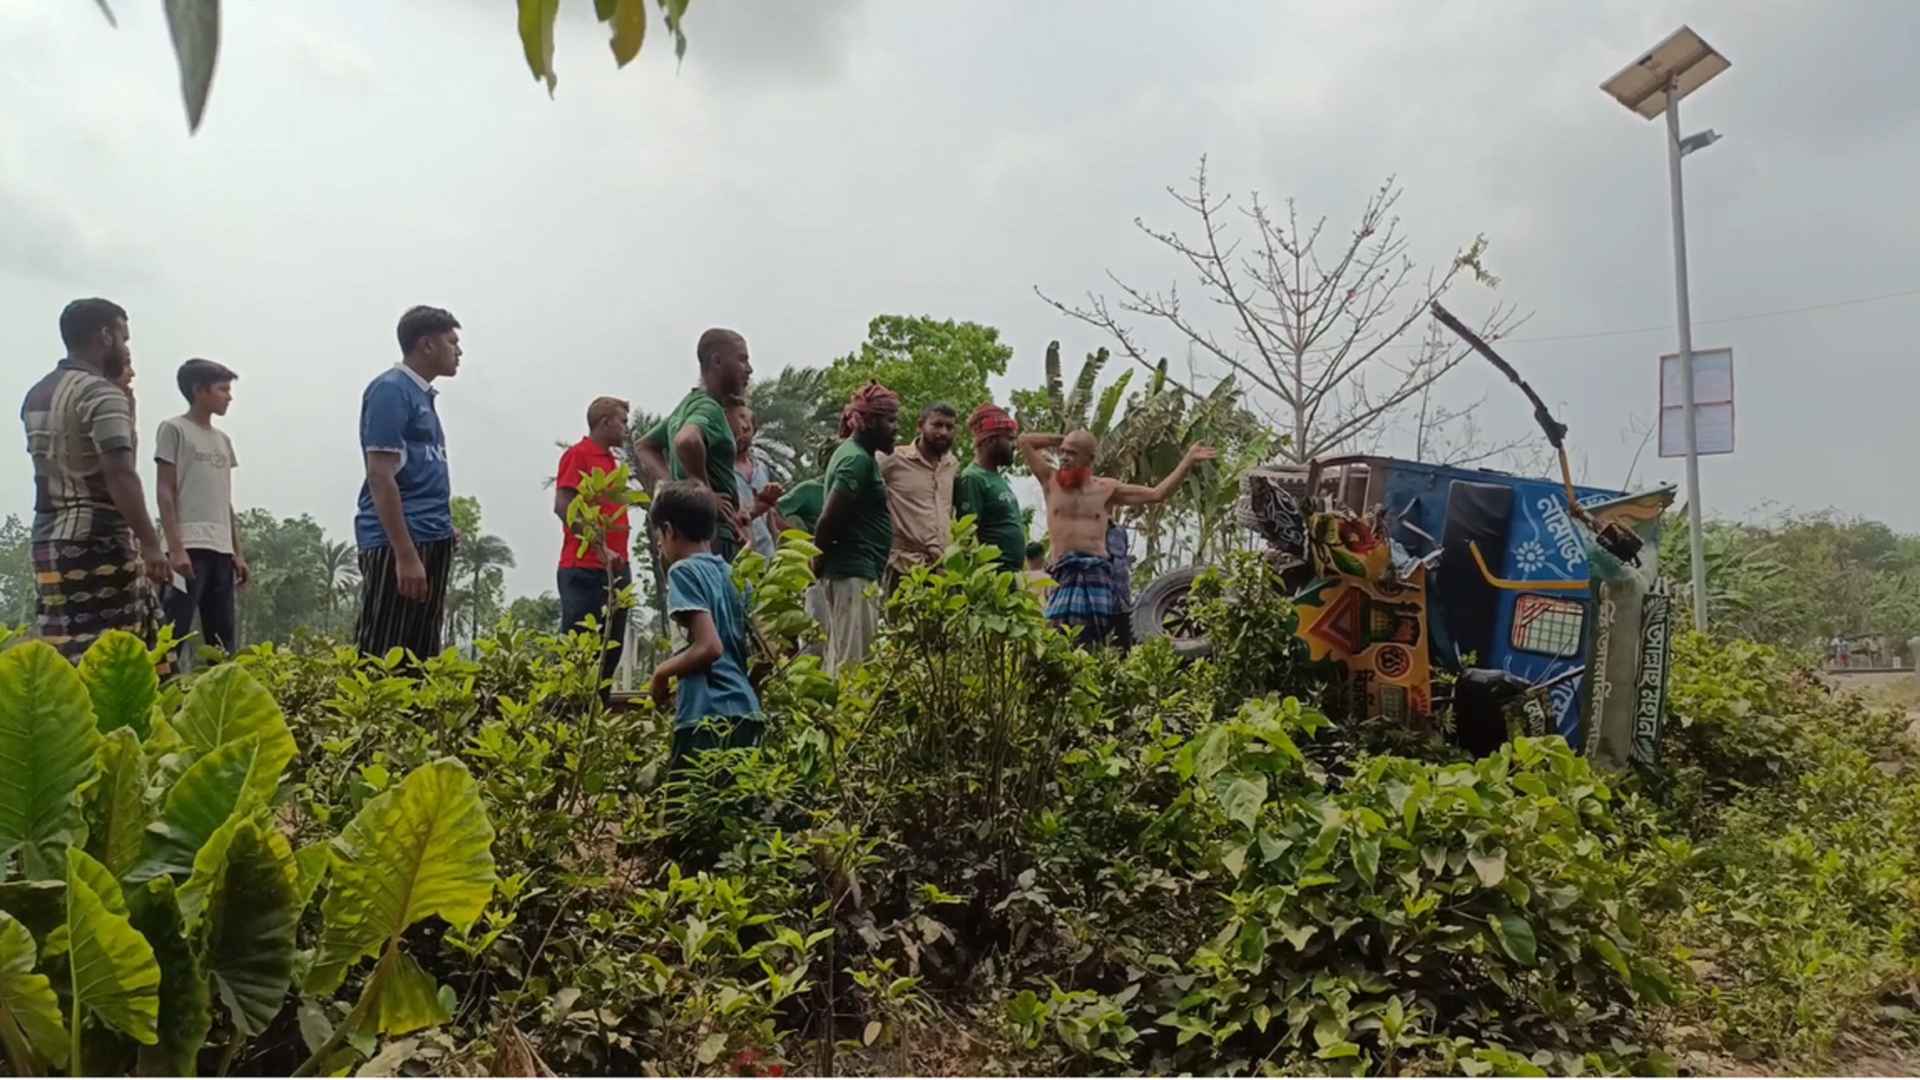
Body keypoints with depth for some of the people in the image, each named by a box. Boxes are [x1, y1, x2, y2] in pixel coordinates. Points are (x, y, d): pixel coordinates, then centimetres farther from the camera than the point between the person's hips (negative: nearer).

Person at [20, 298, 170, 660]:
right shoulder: (101, 393, -10)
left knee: (59, 656, 8)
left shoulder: (37, 395, 16)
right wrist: (150, 544, -21)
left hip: (47, 538, 9)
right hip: (97, 540, -8)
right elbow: (120, 475, -20)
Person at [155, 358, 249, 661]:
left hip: (221, 550, 7)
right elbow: (165, 491, -5)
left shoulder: (222, 439, 20)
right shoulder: (174, 429, 1)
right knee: (174, 632, -12)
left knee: (223, 638, 5)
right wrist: (175, 547, -14)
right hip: (189, 547, -7)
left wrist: (237, 552, 14)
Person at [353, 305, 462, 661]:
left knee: (420, 659, 10)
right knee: (381, 658, -7)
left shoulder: (423, 394, 17)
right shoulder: (390, 390, -8)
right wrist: (406, 554, -21)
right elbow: (380, 477, -16)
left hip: (431, 542, 9)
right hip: (398, 543, -9)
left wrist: (443, 528, 15)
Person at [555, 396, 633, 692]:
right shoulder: (578, 454, -5)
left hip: (614, 570, 8)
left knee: (611, 649, 9)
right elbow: (563, 506, -14)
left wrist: (621, 558, 15)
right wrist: (599, 548, -19)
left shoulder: (611, 461, 19)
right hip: (584, 570, -8)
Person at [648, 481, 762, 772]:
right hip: (747, 710, 8)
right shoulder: (733, 574, 15)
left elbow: (709, 647, -17)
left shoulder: (684, 570, -6)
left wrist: (662, 672, -1)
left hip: (709, 714, -8)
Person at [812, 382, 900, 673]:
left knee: (840, 659, 12)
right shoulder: (858, 460, -14)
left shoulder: (854, 453, 16)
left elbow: (830, 519, 20)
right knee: (854, 662, -9)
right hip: (856, 573, -10)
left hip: (847, 571, 10)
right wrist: (819, 563, -4)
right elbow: (828, 520, -18)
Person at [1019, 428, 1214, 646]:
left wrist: (1188, 461, 14)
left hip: (1097, 571, 0)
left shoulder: (1107, 488, 13)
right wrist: (1061, 440, 20)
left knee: (1094, 640, -4)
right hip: (1065, 572, 0)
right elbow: (1024, 441, 15)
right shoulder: (1052, 481, 13)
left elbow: (1157, 494, 15)